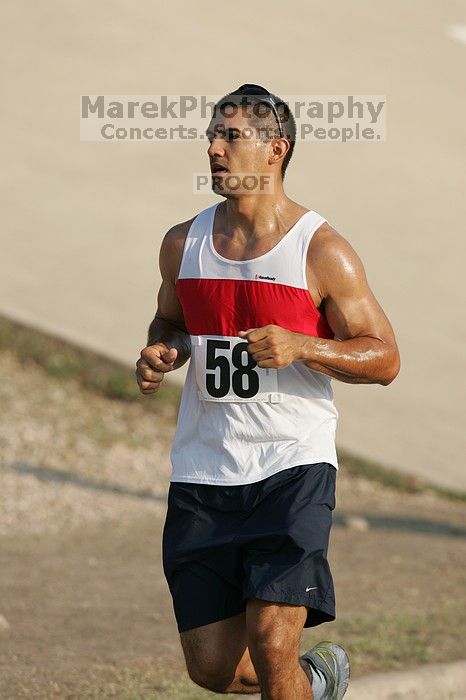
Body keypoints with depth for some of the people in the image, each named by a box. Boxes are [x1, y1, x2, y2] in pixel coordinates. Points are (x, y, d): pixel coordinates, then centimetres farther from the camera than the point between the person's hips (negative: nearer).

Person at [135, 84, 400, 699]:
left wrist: (299, 346, -19)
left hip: (292, 466, -4)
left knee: (271, 643, -17)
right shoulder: (183, 244, 7)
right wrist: (160, 353, 1)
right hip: (202, 470, 5)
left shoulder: (322, 251, -6)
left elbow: (384, 359, -3)